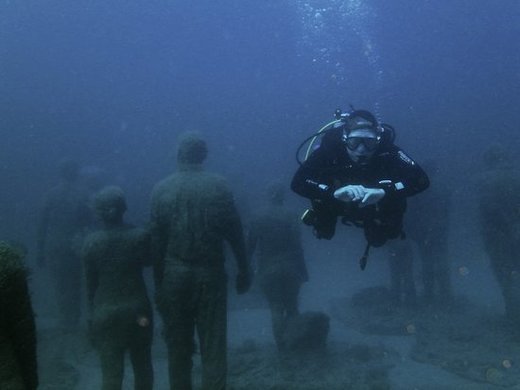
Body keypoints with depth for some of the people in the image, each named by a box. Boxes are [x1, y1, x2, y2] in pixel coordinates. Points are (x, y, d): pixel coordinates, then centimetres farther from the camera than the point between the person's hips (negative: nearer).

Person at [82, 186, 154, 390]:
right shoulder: (140, 236, -10)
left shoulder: (90, 242, -7)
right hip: (137, 309, 0)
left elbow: (91, 283, 1)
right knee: (142, 367, 18)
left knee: (111, 373, 7)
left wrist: (92, 315, 11)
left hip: (105, 313, 0)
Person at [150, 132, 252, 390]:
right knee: (213, 346, 5)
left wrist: (159, 282, 4)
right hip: (210, 272, -1)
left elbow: (156, 240, -3)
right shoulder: (219, 185, -5)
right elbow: (234, 232, -4)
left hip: (174, 273, 1)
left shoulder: (161, 189, -2)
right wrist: (244, 270, 6)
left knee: (178, 344, 13)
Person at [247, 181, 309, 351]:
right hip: (289, 269, -1)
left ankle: (281, 347, 8)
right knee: (292, 307, 15)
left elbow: (250, 246, 2)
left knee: (276, 308, 9)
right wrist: (303, 271, -7)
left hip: (267, 270, 1)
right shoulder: (290, 217, -9)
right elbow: (297, 246, -12)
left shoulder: (259, 218, -2)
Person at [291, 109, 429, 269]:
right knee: (324, 233, -10)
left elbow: (421, 180, -40)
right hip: (337, 203, 0)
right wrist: (334, 192, -56)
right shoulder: (330, 148, -36)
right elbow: (298, 182, -42)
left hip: (374, 205, 0)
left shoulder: (386, 150, -35)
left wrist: (384, 191, -54)